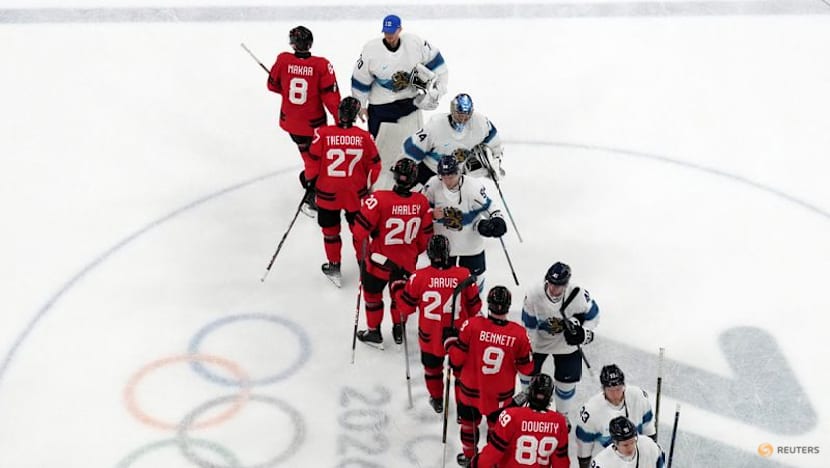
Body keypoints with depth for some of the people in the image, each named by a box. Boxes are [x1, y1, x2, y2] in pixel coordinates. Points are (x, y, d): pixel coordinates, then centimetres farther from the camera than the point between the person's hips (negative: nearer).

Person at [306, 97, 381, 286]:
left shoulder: (323, 134, -18)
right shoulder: (364, 137, -13)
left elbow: (313, 162, -10)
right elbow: (374, 165, -3)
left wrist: (310, 179, 10)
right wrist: (367, 185, 15)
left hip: (327, 193, -1)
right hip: (356, 194, 1)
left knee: (330, 229, 17)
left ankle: (334, 267, 27)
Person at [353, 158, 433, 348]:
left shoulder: (380, 199, -29)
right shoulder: (422, 202, -16)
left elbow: (360, 229, -22)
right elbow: (425, 235, -2)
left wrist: (364, 242, 2)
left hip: (379, 259, -3)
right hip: (407, 261, 4)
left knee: (372, 293, 20)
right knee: (400, 292, 28)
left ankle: (374, 332, 33)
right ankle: (399, 330, 40)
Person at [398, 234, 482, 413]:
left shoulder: (419, 277, -21)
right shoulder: (463, 275, -18)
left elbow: (406, 306, -9)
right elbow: (475, 305, -4)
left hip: (430, 336, 0)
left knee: (432, 367, 25)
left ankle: (437, 400, 43)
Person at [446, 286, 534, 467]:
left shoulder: (472, 325, -24)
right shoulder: (519, 334, -21)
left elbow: (457, 359, -15)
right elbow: (526, 367, -8)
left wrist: (450, 342, 5)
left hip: (471, 390, 0)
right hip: (502, 395, 0)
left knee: (469, 421, 26)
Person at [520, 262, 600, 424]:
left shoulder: (578, 295, -31)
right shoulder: (534, 296, -31)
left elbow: (592, 315, -10)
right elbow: (528, 327, -19)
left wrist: (585, 333, -26)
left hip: (567, 343, -1)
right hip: (539, 340, 1)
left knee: (567, 380, 6)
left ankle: (563, 414, 34)